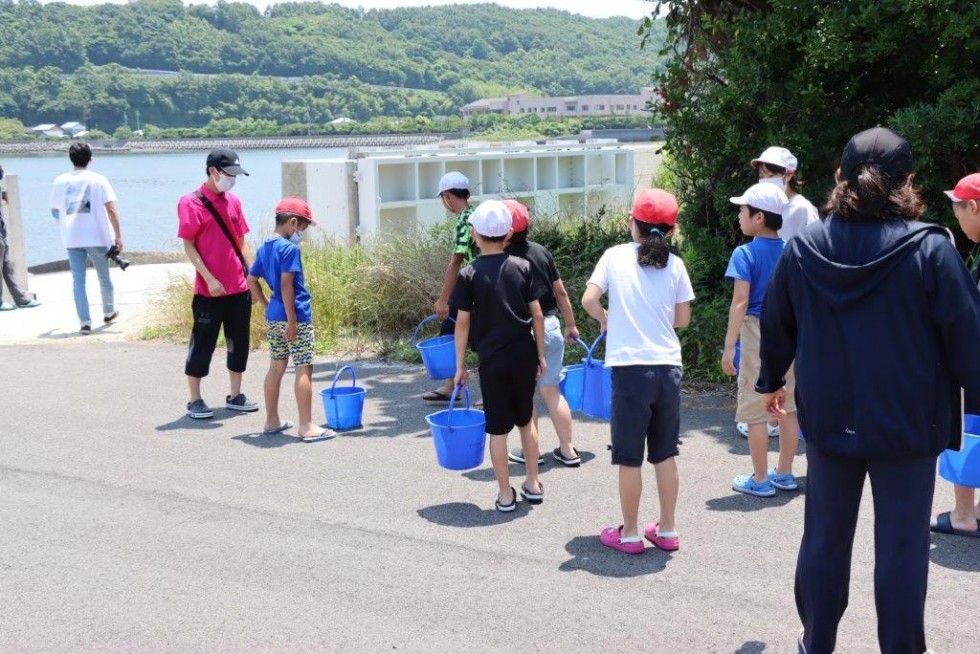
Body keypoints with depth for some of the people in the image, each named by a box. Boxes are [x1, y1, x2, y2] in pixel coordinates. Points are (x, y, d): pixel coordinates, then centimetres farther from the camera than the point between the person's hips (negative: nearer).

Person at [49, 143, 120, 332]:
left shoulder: (60, 181, 4)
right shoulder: (98, 180, -4)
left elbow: (55, 211, 11)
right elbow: (111, 209, -11)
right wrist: (118, 235, -8)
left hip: (72, 238, 1)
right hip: (97, 236, -1)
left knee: (78, 281, 5)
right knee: (104, 277, 17)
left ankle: (85, 322, -4)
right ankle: (109, 312, 34)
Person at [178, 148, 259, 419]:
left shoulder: (233, 201, 10)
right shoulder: (192, 203, -9)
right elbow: (189, 246, -10)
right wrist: (209, 279, -17)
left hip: (239, 288, 6)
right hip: (210, 290, -6)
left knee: (239, 342, 11)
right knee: (203, 344, 2)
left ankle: (235, 396, 23)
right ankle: (195, 401, 12)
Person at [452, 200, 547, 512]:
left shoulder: (469, 275, -7)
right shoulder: (522, 267, -1)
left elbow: (463, 322, -5)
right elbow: (537, 315, 0)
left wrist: (460, 366, 2)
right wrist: (541, 355, 9)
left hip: (492, 359, -3)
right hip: (524, 355, 3)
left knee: (498, 428, 6)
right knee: (525, 420, 19)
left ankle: (505, 494, 11)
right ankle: (533, 483, 26)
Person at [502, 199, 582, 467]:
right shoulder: (541, 252, 3)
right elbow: (560, 292, 8)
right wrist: (570, 325, 19)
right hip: (551, 327, 5)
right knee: (551, 390, 15)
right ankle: (567, 450, 19)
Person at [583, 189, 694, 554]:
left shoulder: (616, 256, -2)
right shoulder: (674, 264, 3)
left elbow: (588, 300, -9)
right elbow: (683, 319, 7)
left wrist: (605, 319, 11)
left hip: (630, 368, -3)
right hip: (668, 367, 3)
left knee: (629, 458, 6)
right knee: (665, 454, 15)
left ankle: (630, 534, 15)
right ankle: (667, 530, 23)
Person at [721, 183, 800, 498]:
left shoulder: (745, 254, -12)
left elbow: (740, 302, -17)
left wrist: (729, 346, -15)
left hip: (758, 334, -6)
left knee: (755, 409, 3)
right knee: (788, 406, 14)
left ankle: (760, 480, 9)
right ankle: (785, 474, 24)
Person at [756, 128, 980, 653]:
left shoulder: (804, 247, -2)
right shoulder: (929, 248, -14)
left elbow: (776, 326, 9)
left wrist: (771, 381, 24)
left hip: (829, 420, 4)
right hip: (908, 423, -3)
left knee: (824, 537, 16)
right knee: (901, 546, 6)